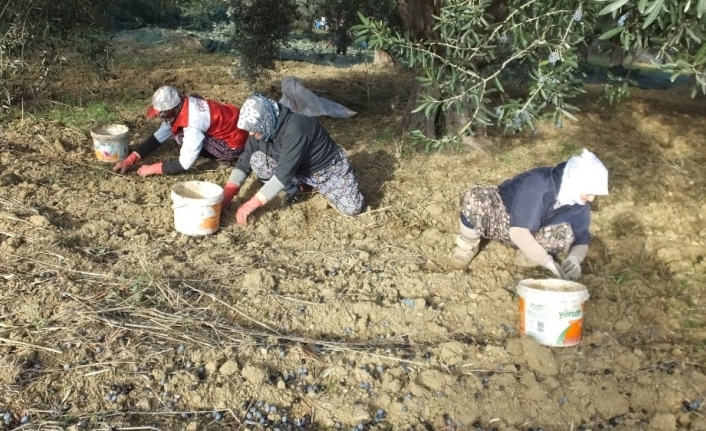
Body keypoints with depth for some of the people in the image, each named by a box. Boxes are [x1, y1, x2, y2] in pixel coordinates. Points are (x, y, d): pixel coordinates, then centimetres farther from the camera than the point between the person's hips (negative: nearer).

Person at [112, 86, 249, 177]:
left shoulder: (193, 123, -31)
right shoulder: (180, 106, -5)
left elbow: (184, 164, -28)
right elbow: (158, 137, 3)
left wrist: (152, 169, -17)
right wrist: (130, 160, -2)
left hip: (235, 144, -8)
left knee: (184, 138, -17)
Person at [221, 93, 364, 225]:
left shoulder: (295, 129, -38)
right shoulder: (262, 129, -15)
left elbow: (284, 173, -40)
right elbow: (245, 160, -7)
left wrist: (253, 203, -39)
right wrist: (228, 192, -20)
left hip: (327, 168, -5)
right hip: (297, 169, 6)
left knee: (353, 208, -19)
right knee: (256, 160, -17)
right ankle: (297, 188, 4)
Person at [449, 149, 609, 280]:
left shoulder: (581, 206, -15)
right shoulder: (538, 183, -35)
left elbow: (582, 240, -4)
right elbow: (518, 232, -39)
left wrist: (574, 258, -28)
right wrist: (549, 262, -43)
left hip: (531, 235, 4)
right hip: (500, 218, -4)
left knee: (565, 234, -29)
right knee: (474, 197, -37)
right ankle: (468, 246, -10)